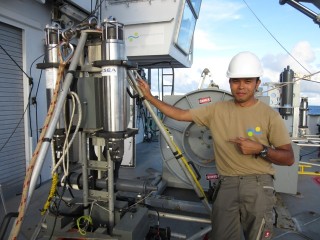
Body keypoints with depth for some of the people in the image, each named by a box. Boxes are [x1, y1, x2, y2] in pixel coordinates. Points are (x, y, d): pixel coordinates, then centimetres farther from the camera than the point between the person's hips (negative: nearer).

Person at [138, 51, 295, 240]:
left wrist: (261, 149, -18)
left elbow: (289, 158, 0)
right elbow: (180, 114, 5)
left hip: (258, 184, -1)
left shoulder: (270, 115, -3)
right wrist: (150, 97, 4)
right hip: (227, 184, 2)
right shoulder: (217, 110, 3)